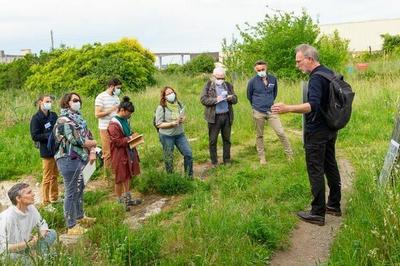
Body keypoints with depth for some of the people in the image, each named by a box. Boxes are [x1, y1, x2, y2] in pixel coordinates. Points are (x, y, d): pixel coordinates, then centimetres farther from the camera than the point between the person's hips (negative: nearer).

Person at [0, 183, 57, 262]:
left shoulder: (31, 208, -7)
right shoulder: (7, 217, -29)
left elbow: (42, 224, 8)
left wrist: (41, 234, -15)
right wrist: (27, 244, -32)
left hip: (25, 245, 7)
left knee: (52, 234, -7)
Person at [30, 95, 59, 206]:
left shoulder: (53, 115, 6)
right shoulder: (36, 118, -10)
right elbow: (35, 136, -13)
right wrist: (50, 135, -21)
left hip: (57, 149, 6)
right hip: (47, 151, -6)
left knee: (55, 176, 17)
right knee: (47, 178, 2)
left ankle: (54, 198, 31)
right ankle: (45, 202, 13)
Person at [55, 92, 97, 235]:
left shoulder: (78, 117, 13)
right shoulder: (64, 120, -15)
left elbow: (89, 135, 9)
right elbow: (76, 140, -22)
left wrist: (92, 152, -5)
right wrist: (91, 143, -5)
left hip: (80, 159, 10)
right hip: (69, 160, -9)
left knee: (79, 188, 22)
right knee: (71, 193, -2)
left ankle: (80, 216, 39)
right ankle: (71, 226, 7)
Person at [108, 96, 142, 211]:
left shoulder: (125, 120, 6)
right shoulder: (114, 124, -21)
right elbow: (116, 141, -22)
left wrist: (132, 136, 4)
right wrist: (128, 139, -21)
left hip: (128, 152, 9)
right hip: (119, 154, -9)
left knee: (127, 176, 17)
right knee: (120, 178, 4)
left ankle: (128, 198, 30)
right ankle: (120, 201, 18)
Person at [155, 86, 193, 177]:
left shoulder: (179, 104, 2)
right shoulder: (161, 108, -14)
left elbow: (184, 116, 17)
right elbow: (158, 124, -14)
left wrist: (183, 119, -8)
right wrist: (172, 123, -25)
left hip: (180, 134, 5)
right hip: (167, 136, -4)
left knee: (188, 153, 1)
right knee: (169, 159, 8)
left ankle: (189, 176, 18)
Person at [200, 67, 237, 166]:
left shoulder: (228, 85, 10)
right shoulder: (208, 85, -1)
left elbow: (235, 99, 11)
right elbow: (203, 99, -9)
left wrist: (231, 97, -12)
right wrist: (215, 100, -20)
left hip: (227, 116, 3)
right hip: (214, 117, -3)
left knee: (227, 139, 11)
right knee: (212, 140, 3)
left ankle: (227, 160, 24)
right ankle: (214, 162, 16)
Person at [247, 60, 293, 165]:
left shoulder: (273, 79, -1)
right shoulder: (252, 81, -8)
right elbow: (249, 96, 8)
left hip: (271, 111, 2)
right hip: (258, 112, -1)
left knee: (281, 132, -4)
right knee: (259, 135, 9)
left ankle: (289, 153, 10)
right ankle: (261, 157, 22)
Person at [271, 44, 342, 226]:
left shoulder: (316, 78, -21)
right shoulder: (329, 73, 10)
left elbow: (313, 105, -35)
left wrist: (287, 109, -44)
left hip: (316, 133, -10)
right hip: (330, 130, 10)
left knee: (316, 171, -2)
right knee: (330, 166, 17)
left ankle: (318, 213, 5)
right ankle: (334, 205, 28)